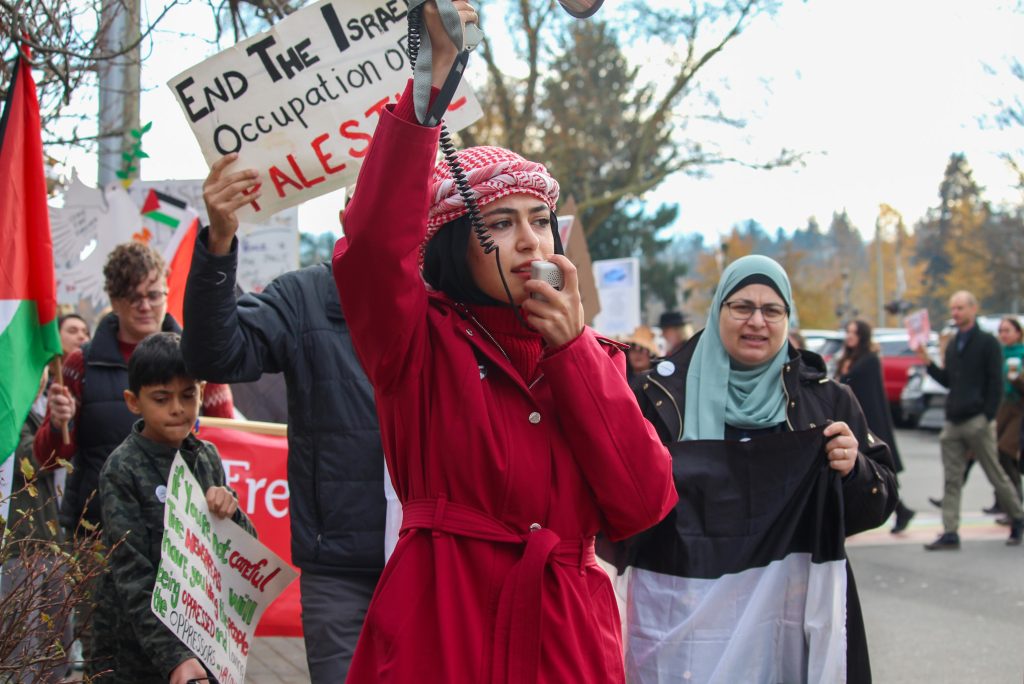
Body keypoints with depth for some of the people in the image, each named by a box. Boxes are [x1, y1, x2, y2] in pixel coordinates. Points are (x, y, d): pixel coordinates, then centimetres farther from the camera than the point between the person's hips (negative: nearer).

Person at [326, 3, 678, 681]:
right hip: (441, 629, -4)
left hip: (567, 629, 4)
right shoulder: (424, 340, -2)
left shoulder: (594, 356, 10)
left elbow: (643, 505, -3)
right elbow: (374, 242, -23)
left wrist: (572, 349, -6)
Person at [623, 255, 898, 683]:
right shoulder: (664, 394, 1)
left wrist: (854, 470, -13)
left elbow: (879, 502, 6)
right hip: (684, 609, -1)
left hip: (795, 607, 2)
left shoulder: (825, 398, 6)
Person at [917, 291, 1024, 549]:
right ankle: (950, 533, -1)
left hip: (978, 421, -6)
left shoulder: (987, 343, -4)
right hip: (953, 422, 6)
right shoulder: (952, 346, 17)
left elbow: (996, 384, -8)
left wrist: (987, 417, -16)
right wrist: (929, 363, 5)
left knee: (995, 475, 2)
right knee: (952, 480, 1)